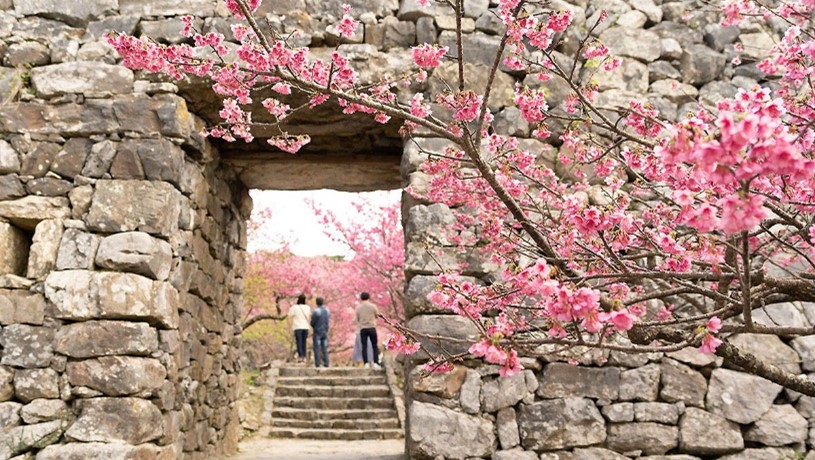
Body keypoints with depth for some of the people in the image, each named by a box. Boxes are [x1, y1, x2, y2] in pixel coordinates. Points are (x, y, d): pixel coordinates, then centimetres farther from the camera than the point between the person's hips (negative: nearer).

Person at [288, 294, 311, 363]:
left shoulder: (295, 307, -7)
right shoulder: (307, 308, 4)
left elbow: (290, 315, 6)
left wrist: (291, 307, 15)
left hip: (298, 327, -3)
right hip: (305, 327, 3)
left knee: (299, 343, -3)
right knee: (304, 343, 9)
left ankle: (300, 356, -13)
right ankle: (304, 357, 6)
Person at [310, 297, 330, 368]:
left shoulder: (316, 311, -14)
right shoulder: (327, 310, 4)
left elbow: (312, 323, -11)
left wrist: (313, 326, 11)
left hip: (317, 332, -5)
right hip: (325, 332, 5)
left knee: (317, 348, -1)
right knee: (325, 348, 8)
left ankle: (317, 363, -4)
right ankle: (326, 363, 4)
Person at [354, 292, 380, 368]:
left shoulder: (358, 307, 2)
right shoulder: (372, 306, -2)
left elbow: (355, 320, 4)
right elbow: (376, 316, 12)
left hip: (362, 329, 1)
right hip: (372, 328, -1)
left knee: (364, 347, 4)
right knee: (375, 346, 6)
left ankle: (366, 363, -4)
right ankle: (376, 363, -2)